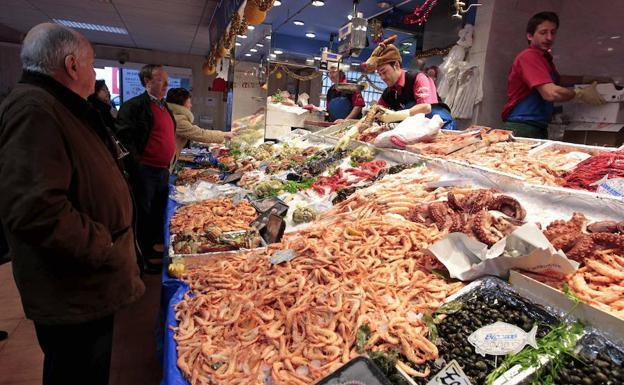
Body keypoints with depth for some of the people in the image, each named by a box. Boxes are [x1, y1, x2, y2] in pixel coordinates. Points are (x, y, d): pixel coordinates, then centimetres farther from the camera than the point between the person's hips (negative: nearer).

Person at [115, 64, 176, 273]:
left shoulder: (165, 107, 15)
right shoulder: (134, 105, -11)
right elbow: (123, 136, -17)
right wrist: (136, 164, -19)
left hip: (163, 171, 8)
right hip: (145, 172, -8)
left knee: (159, 212, 19)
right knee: (143, 216, 4)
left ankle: (153, 247, 37)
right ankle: (141, 260, 18)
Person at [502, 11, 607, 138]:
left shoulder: (545, 57, 17)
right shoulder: (529, 56, -12)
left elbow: (557, 80, 36)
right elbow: (551, 93, -21)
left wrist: (586, 79, 23)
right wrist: (581, 94, -5)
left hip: (539, 128, 9)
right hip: (522, 129, -9)